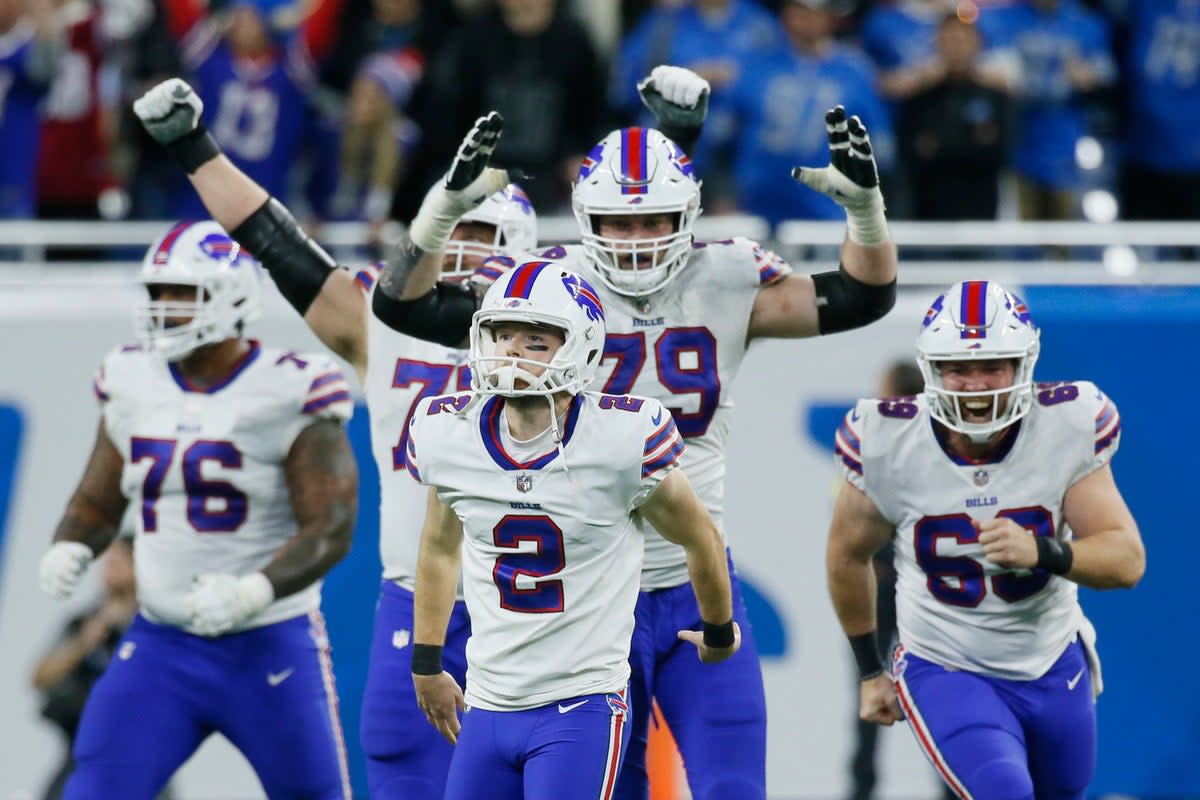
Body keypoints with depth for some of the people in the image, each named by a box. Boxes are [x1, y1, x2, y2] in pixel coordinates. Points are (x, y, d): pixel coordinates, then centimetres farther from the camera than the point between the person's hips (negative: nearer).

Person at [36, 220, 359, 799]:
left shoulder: (289, 393, -11)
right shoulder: (133, 386, 4)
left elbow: (330, 530, -15)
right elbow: (96, 502, 14)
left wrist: (253, 593, -31)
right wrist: (69, 550, -9)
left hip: (269, 648, -4)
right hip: (161, 643, 4)